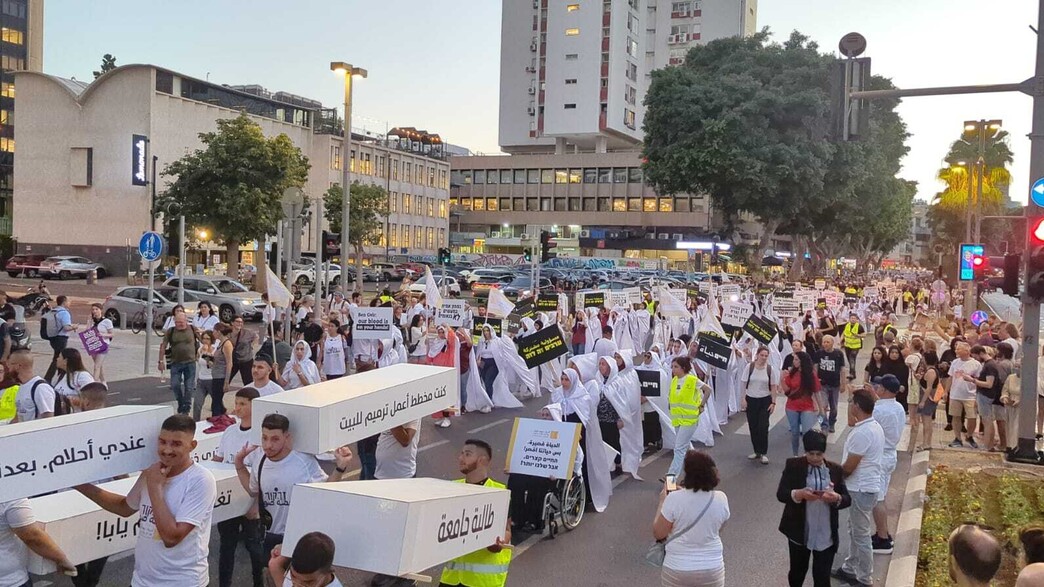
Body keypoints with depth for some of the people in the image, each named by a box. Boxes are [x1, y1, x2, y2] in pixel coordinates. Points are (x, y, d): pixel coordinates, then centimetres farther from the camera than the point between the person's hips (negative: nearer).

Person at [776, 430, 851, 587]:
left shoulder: (835, 470, 0)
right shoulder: (793, 465, -6)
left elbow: (847, 499, 0)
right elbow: (781, 494, -9)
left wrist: (836, 498, -23)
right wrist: (799, 494, -29)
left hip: (826, 536, 0)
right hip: (799, 532, 0)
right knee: (797, 570, 20)